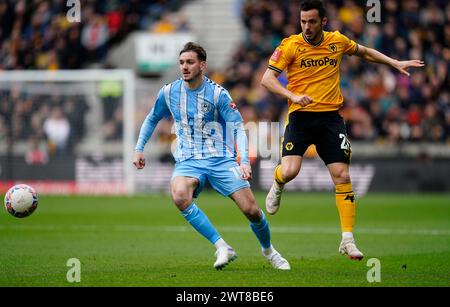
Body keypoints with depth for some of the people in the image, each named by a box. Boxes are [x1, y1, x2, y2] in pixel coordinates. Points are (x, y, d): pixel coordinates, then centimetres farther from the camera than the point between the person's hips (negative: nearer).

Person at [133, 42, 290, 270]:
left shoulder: (218, 93, -7)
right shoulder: (169, 92, 2)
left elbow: (238, 128, -9)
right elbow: (152, 119, 20)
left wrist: (244, 161, -22)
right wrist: (139, 149, 13)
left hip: (220, 159, -1)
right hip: (188, 161, 1)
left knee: (251, 210, -9)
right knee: (179, 196, -33)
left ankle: (269, 251, 24)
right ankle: (222, 248, -26)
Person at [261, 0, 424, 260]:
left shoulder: (338, 41, 5)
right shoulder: (290, 45, -6)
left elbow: (365, 52, 25)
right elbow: (267, 78, -10)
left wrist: (395, 63, 21)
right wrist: (293, 95, -25)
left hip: (331, 117, 2)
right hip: (301, 116, -2)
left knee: (342, 176, -5)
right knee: (290, 171, -18)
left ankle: (348, 240, 0)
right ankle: (278, 186, 22)